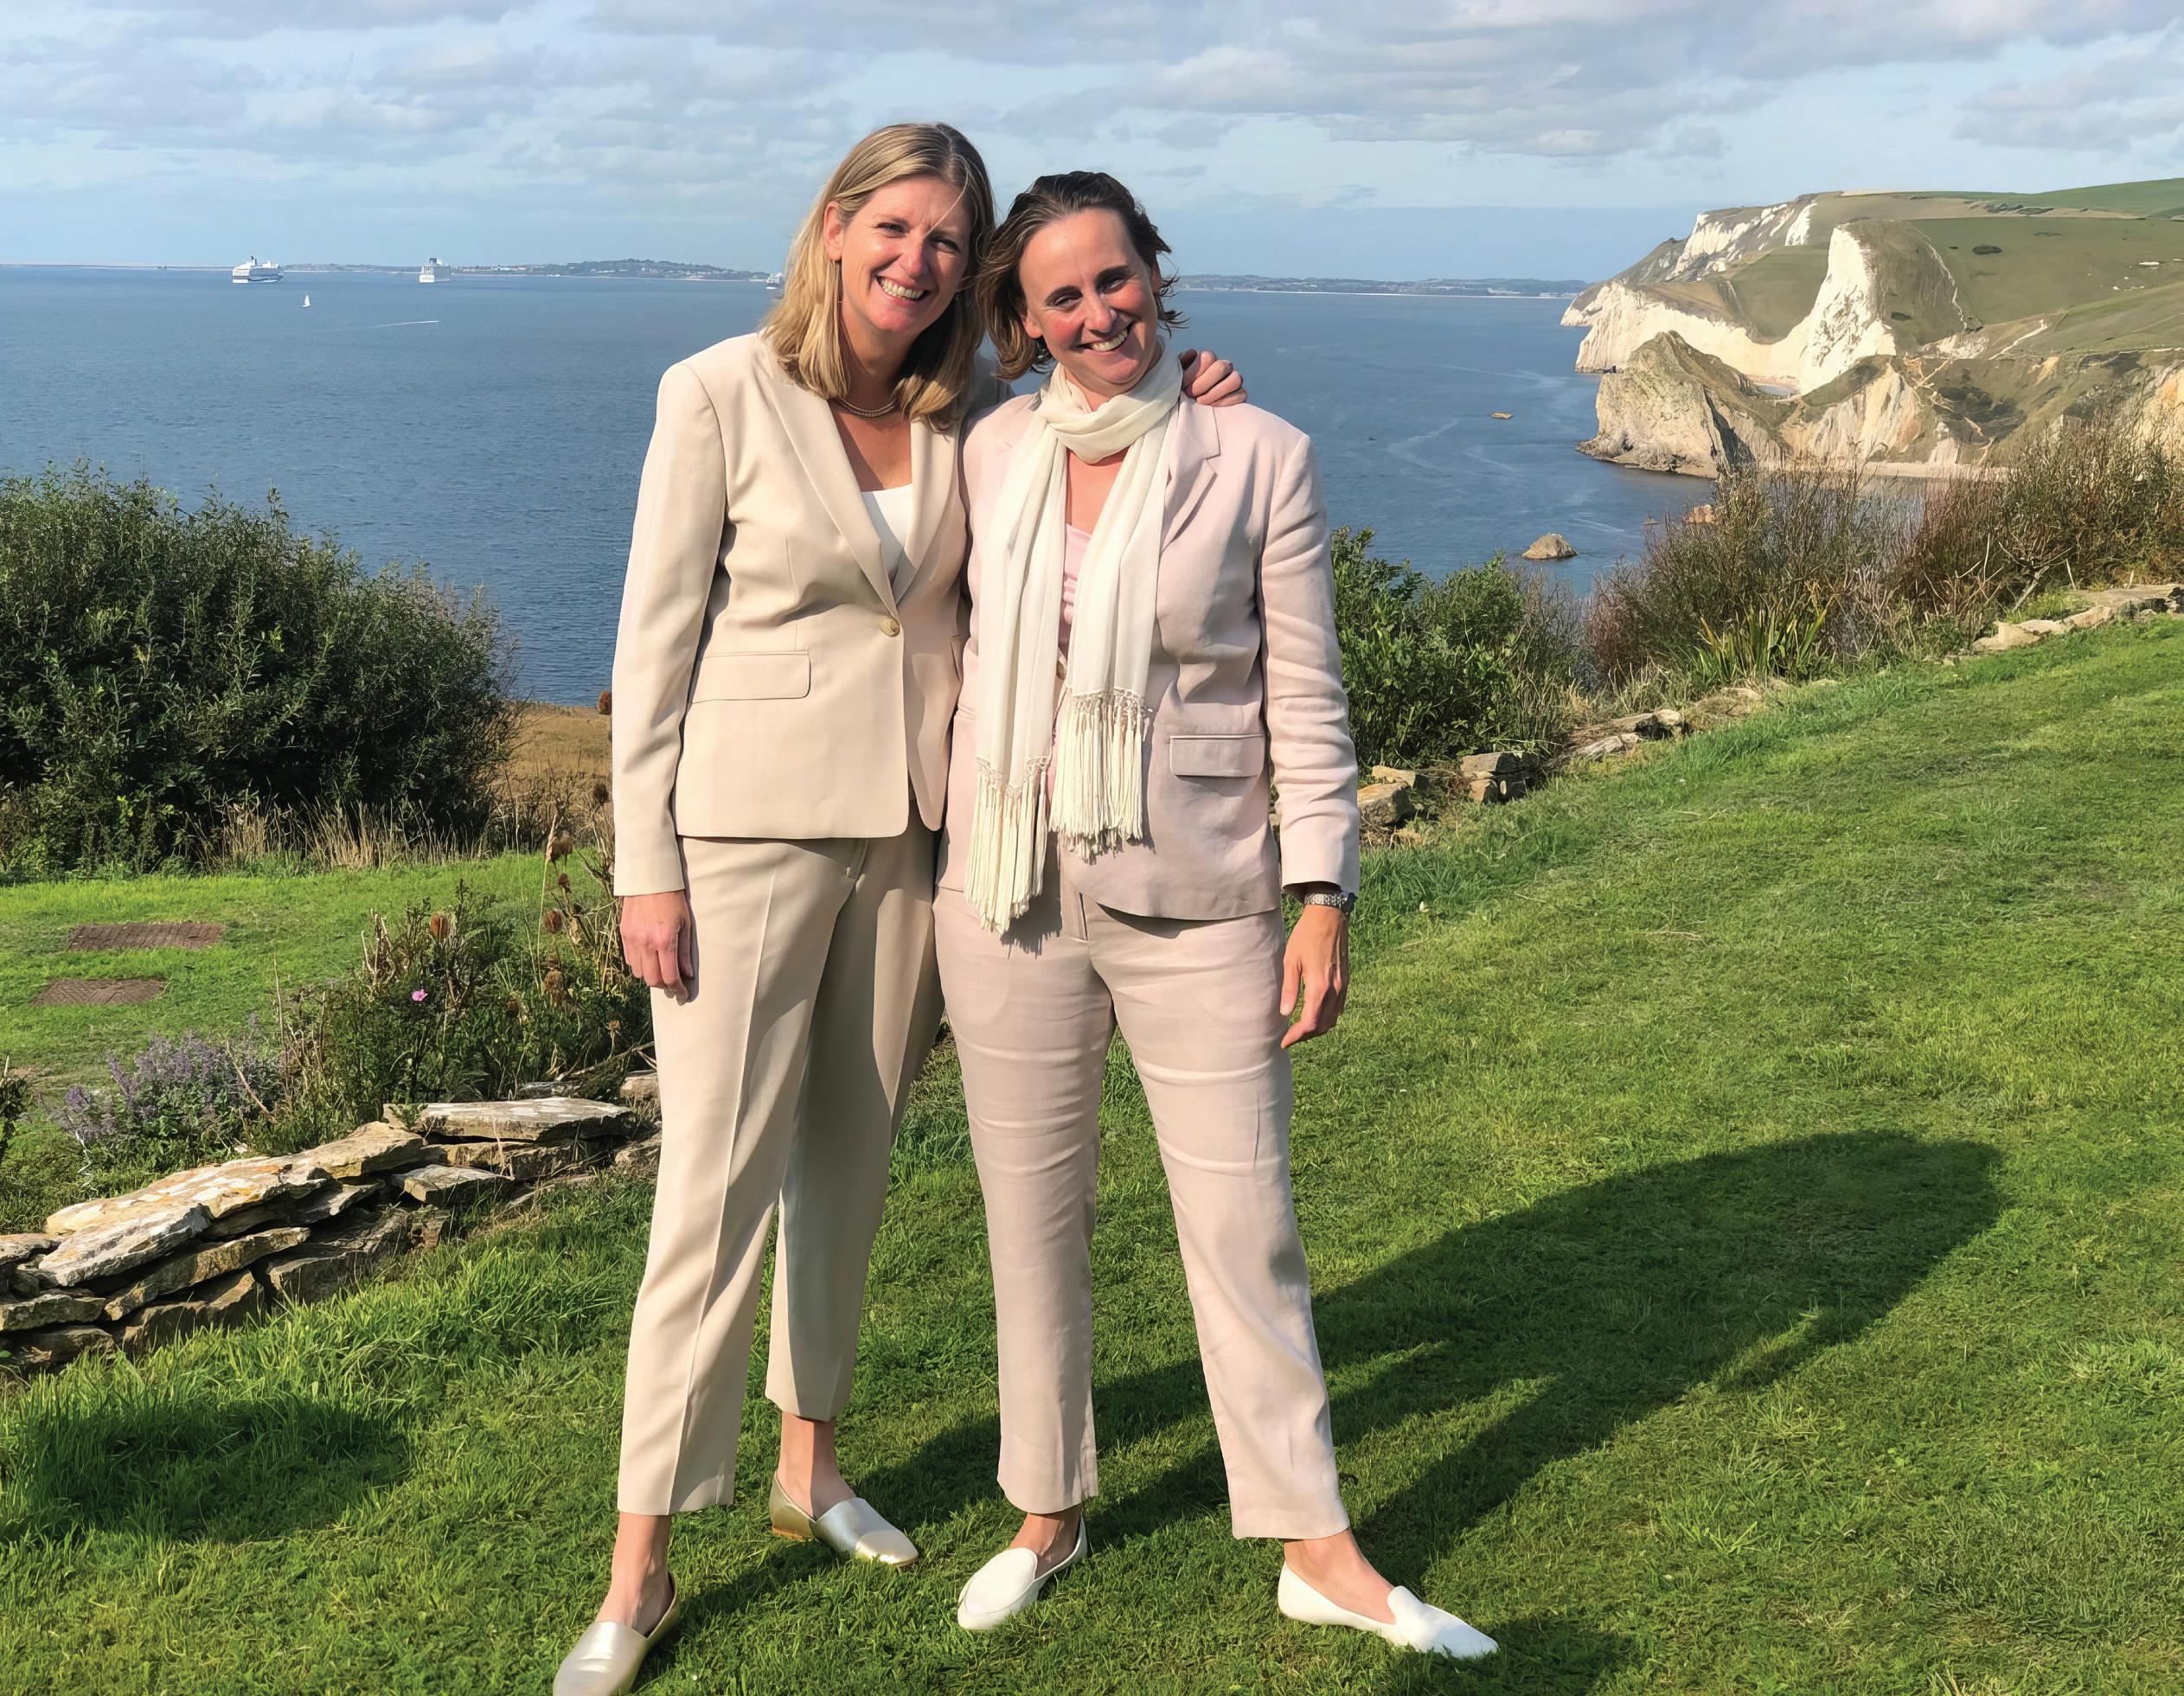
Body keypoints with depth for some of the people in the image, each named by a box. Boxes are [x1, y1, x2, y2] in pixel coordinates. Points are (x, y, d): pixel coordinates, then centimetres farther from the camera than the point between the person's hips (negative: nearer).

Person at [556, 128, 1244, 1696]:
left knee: (850, 1160, 15)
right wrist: (647, 868, -10)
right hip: (751, 828, -5)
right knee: (714, 1188, -4)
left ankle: (809, 1462, 33)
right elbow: (655, 640, -8)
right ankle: (641, 1568, 7)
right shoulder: (721, 396, -9)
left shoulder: (969, 414, 3)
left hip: (911, 828, 5)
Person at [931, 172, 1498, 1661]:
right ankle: (1049, 1511, 31)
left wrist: (1323, 894, -8)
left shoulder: (1260, 459, -5)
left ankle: (1318, 1549, 18)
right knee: (1031, 1212, 13)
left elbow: (1307, 698, -4)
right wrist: (930, 857, 14)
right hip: (1009, 892, 3)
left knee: (1246, 1222, 3)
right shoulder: (992, 453, 3)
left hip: (1195, 900, -3)